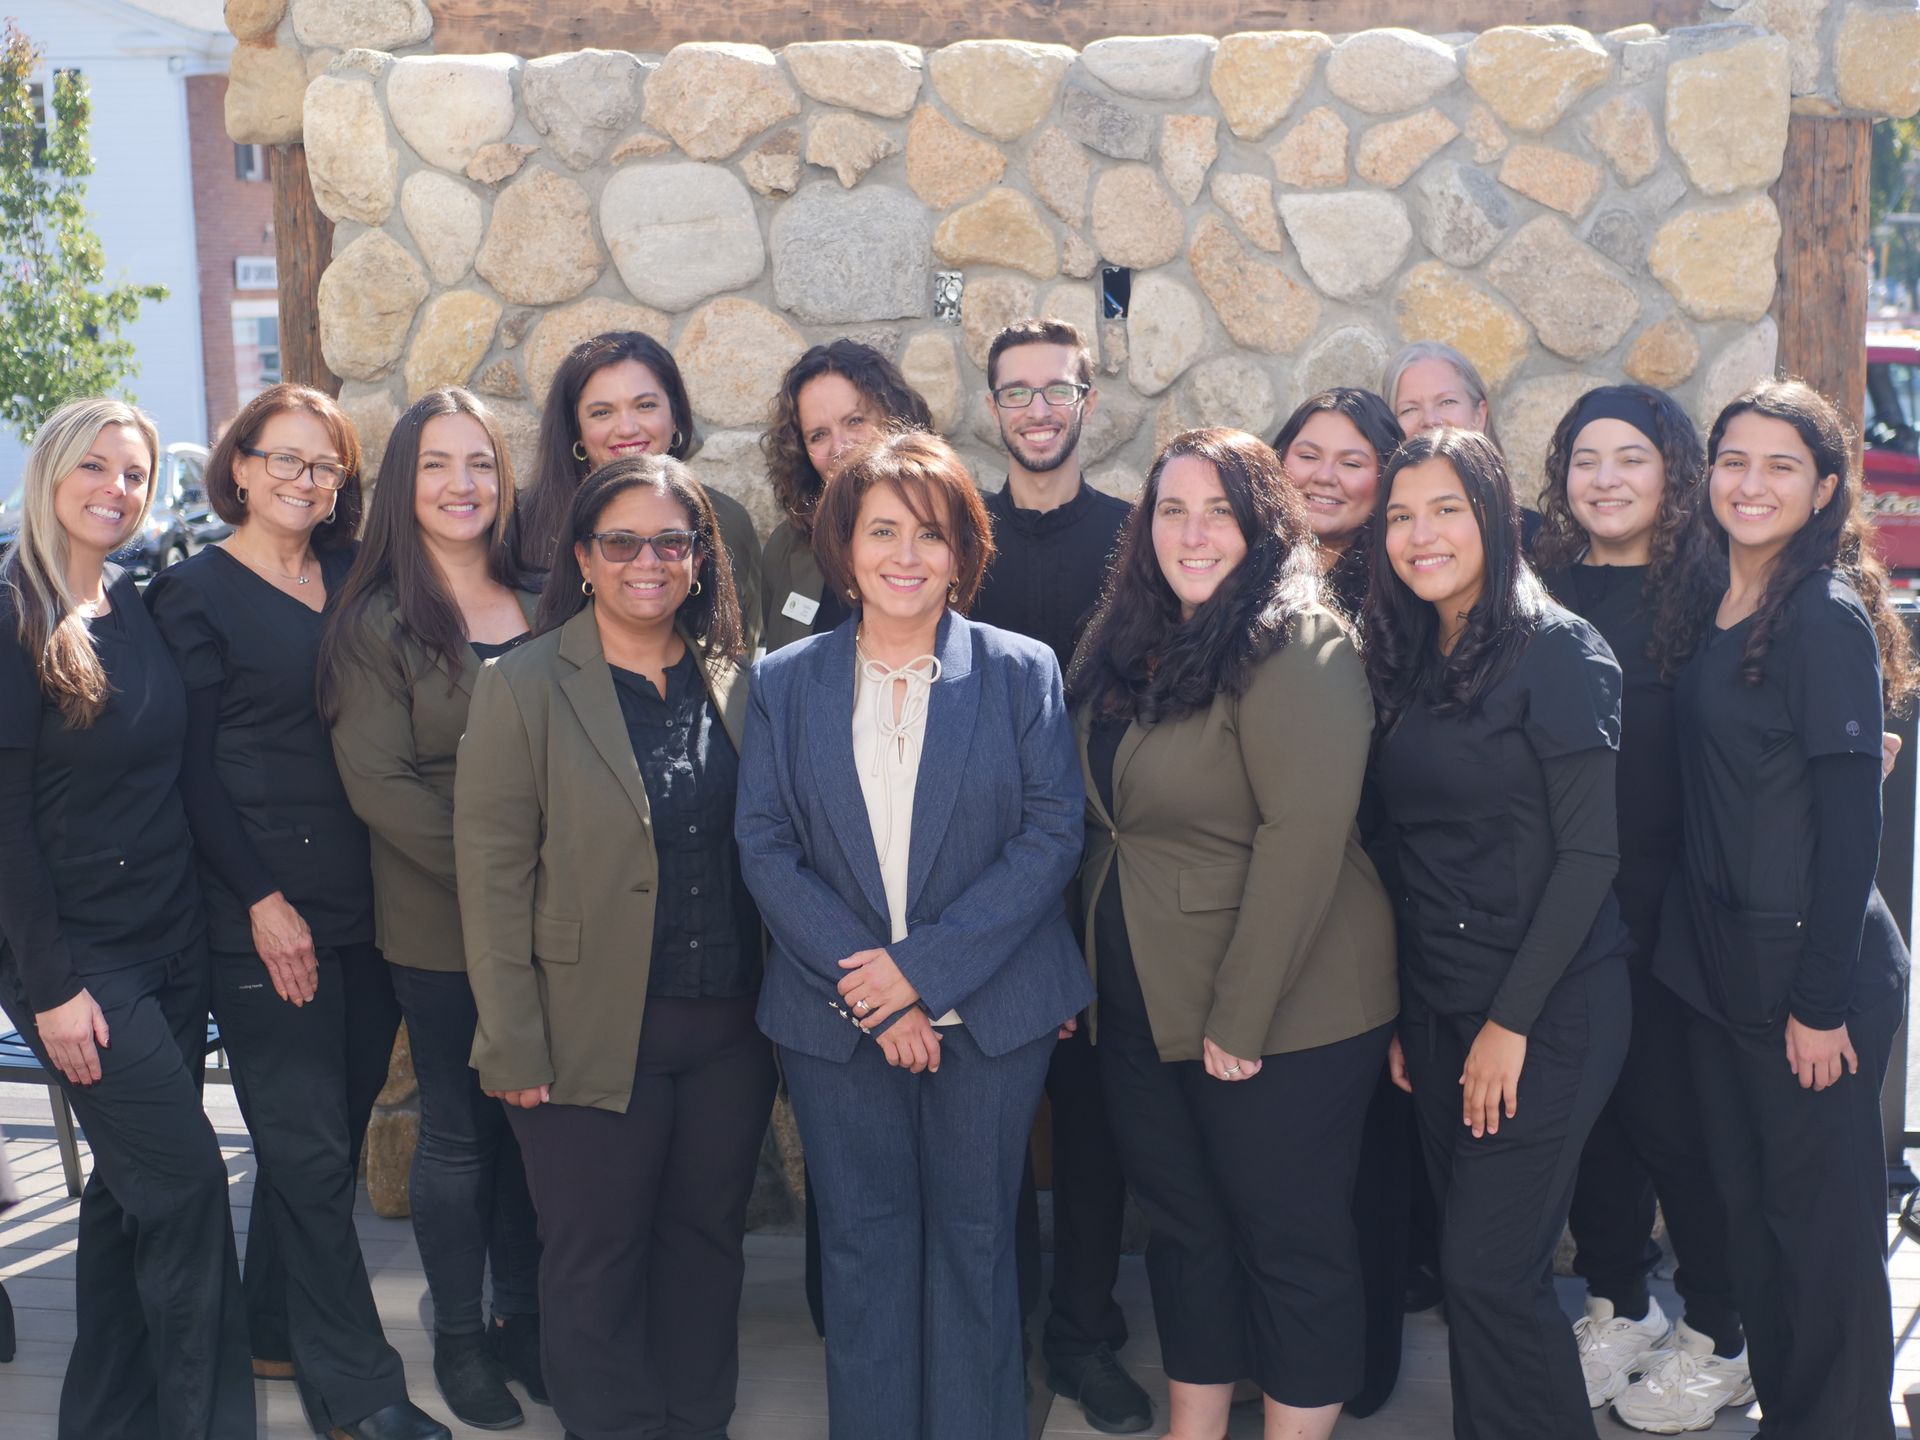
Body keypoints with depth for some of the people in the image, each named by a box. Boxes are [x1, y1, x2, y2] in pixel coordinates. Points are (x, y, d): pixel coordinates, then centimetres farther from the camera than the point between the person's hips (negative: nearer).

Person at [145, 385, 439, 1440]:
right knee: (312, 1152, -1)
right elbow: (193, 769, -7)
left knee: (324, 1139, 13)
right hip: (267, 917, -5)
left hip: (366, 907, 5)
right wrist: (263, 901, -12)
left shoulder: (351, 581, 11)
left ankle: (277, 1333, 30)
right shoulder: (195, 593, -4)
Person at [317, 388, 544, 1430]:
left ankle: (520, 1315, 26)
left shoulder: (540, 603, 8)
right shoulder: (377, 619, -5)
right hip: (440, 926, -3)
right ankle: (457, 1335, 22)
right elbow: (376, 778, -11)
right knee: (458, 1130, 6)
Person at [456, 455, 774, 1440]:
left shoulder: (734, 684, 6)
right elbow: (492, 878, -8)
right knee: (597, 1265, 8)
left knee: (706, 1245, 15)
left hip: (728, 1031, 4)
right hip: (593, 1035, -3)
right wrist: (514, 1047, -12)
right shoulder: (522, 687, -6)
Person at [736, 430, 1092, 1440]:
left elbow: (1051, 835, -7)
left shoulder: (1022, 673, -1)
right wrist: (866, 991, -13)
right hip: (836, 1016, 1)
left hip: (987, 1010, -1)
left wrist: (922, 968, -15)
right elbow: (764, 846, -2)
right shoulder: (785, 683, 3)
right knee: (862, 1243, 9)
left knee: (973, 1239, 9)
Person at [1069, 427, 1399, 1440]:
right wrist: (1089, 969, 9)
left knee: (1291, 1240, 7)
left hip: (1279, 1013, -7)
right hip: (1143, 1009, 8)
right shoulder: (1132, 646, 8)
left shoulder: (1296, 648, -16)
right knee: (1183, 1225, 18)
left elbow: (1303, 835, -22)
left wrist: (1240, 1015, -22)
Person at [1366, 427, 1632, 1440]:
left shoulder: (1559, 651, -10)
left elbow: (1589, 851, -14)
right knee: (1470, 1266, 10)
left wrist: (1512, 1021, -15)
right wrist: (1402, 1011, 5)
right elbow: (1414, 852, 11)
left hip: (1548, 1011, -6)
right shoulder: (1408, 663, 9)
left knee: (1490, 1270, -6)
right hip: (1436, 1006, 6)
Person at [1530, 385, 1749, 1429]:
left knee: (1673, 1118, 4)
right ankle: (1620, 1307, 31)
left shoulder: (1705, 596, -5)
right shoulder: (1539, 591, 5)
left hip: (1666, 910, -3)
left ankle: (1717, 1343, 20)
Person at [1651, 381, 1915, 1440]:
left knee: (1821, 1211, 4)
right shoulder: (1709, 605, 8)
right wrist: (1692, 940, 9)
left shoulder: (1828, 617, -14)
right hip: (1716, 957, 8)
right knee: (1743, 1194, 16)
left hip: (1811, 967, -7)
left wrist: (1822, 998, -18)